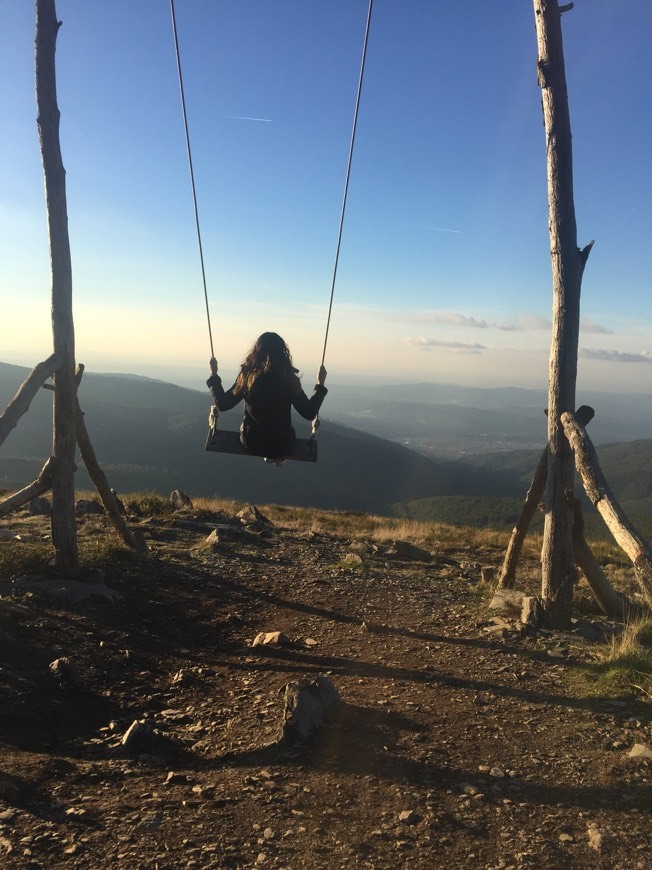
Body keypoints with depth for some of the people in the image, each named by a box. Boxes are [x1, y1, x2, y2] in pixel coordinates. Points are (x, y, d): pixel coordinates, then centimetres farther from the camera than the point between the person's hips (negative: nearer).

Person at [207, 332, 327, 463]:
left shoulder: (247, 376, -14)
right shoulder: (289, 379, -15)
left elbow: (222, 404, -4)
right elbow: (310, 413, -7)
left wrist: (214, 374, 7)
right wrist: (320, 385, 4)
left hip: (251, 443, 1)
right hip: (282, 446, -1)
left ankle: (269, 456, 52)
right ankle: (278, 458, 51)